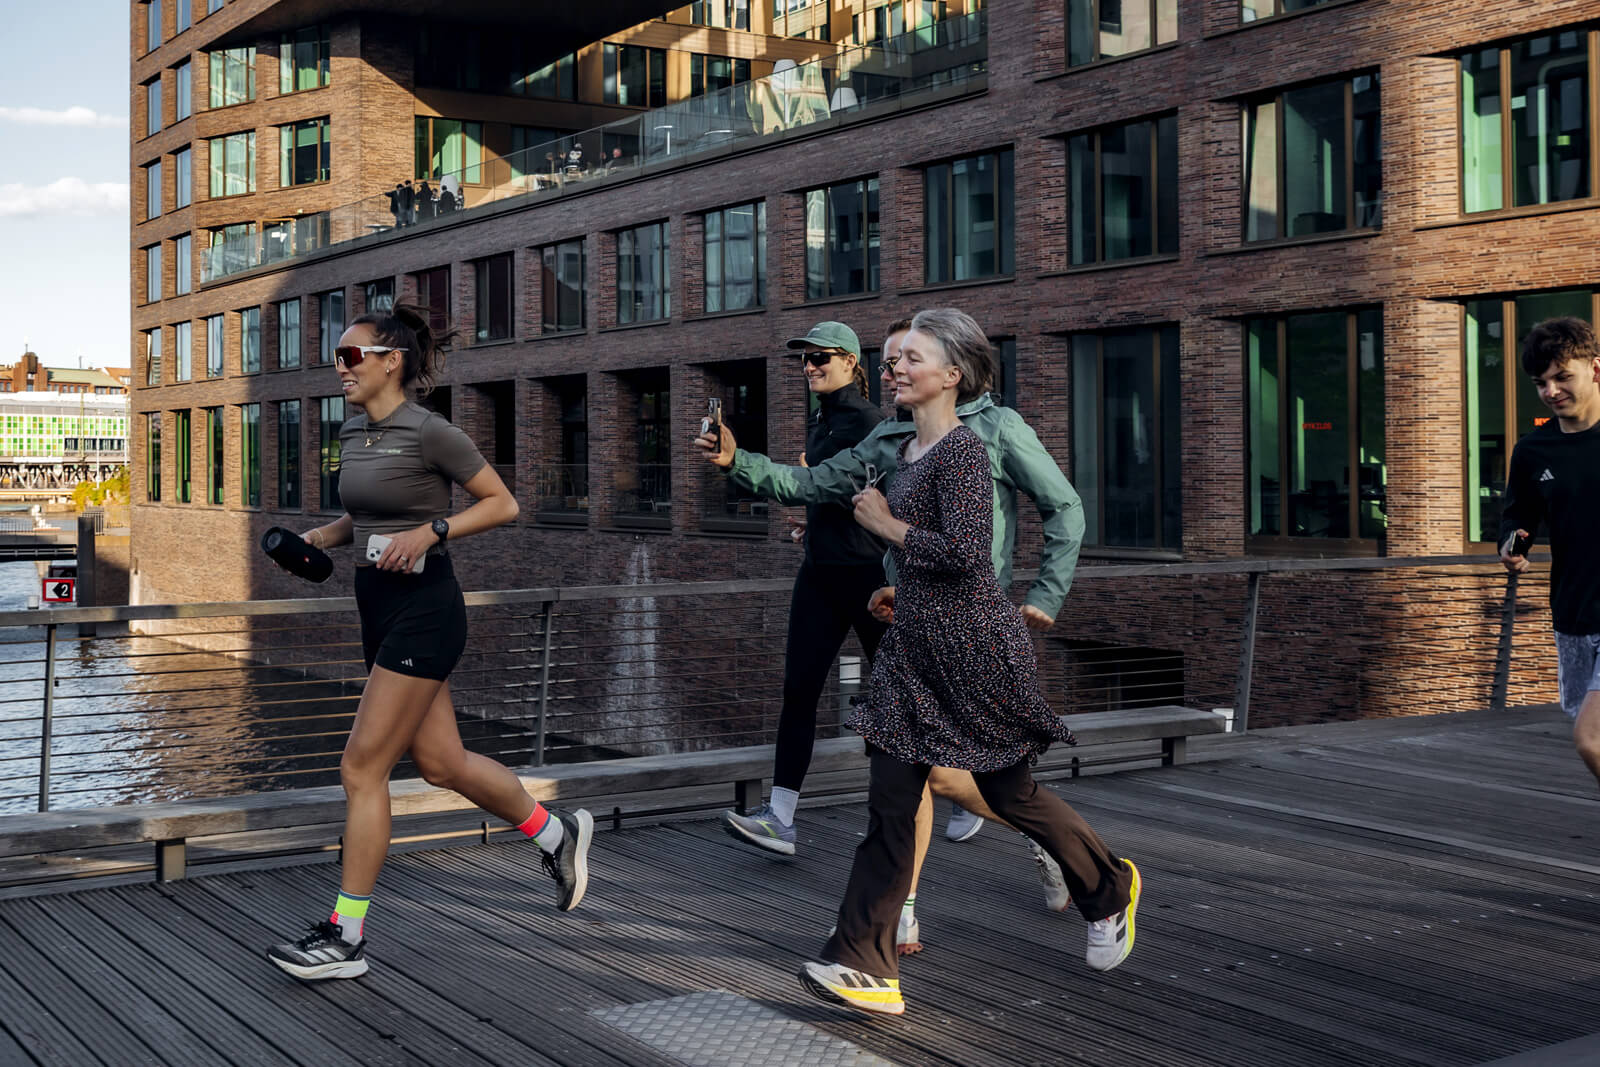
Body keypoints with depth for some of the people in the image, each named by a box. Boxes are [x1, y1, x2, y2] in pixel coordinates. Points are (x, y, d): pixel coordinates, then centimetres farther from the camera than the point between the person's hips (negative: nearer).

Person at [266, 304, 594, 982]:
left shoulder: (428, 433, -13)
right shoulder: (353, 433, 11)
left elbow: (502, 503, -8)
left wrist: (429, 532, -19)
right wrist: (322, 537, 6)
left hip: (423, 610, -9)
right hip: (379, 609, 9)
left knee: (362, 767, -7)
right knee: (441, 762, 13)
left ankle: (346, 938, 2)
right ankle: (557, 833, 33)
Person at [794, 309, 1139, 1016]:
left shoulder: (963, 449, -16)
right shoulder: (908, 450, 11)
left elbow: (965, 551, -26)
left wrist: (886, 525, -16)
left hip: (974, 645, -8)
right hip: (915, 645, 8)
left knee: (1009, 793, 9)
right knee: (890, 803, -1)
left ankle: (1110, 890, 35)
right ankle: (864, 966, -1)